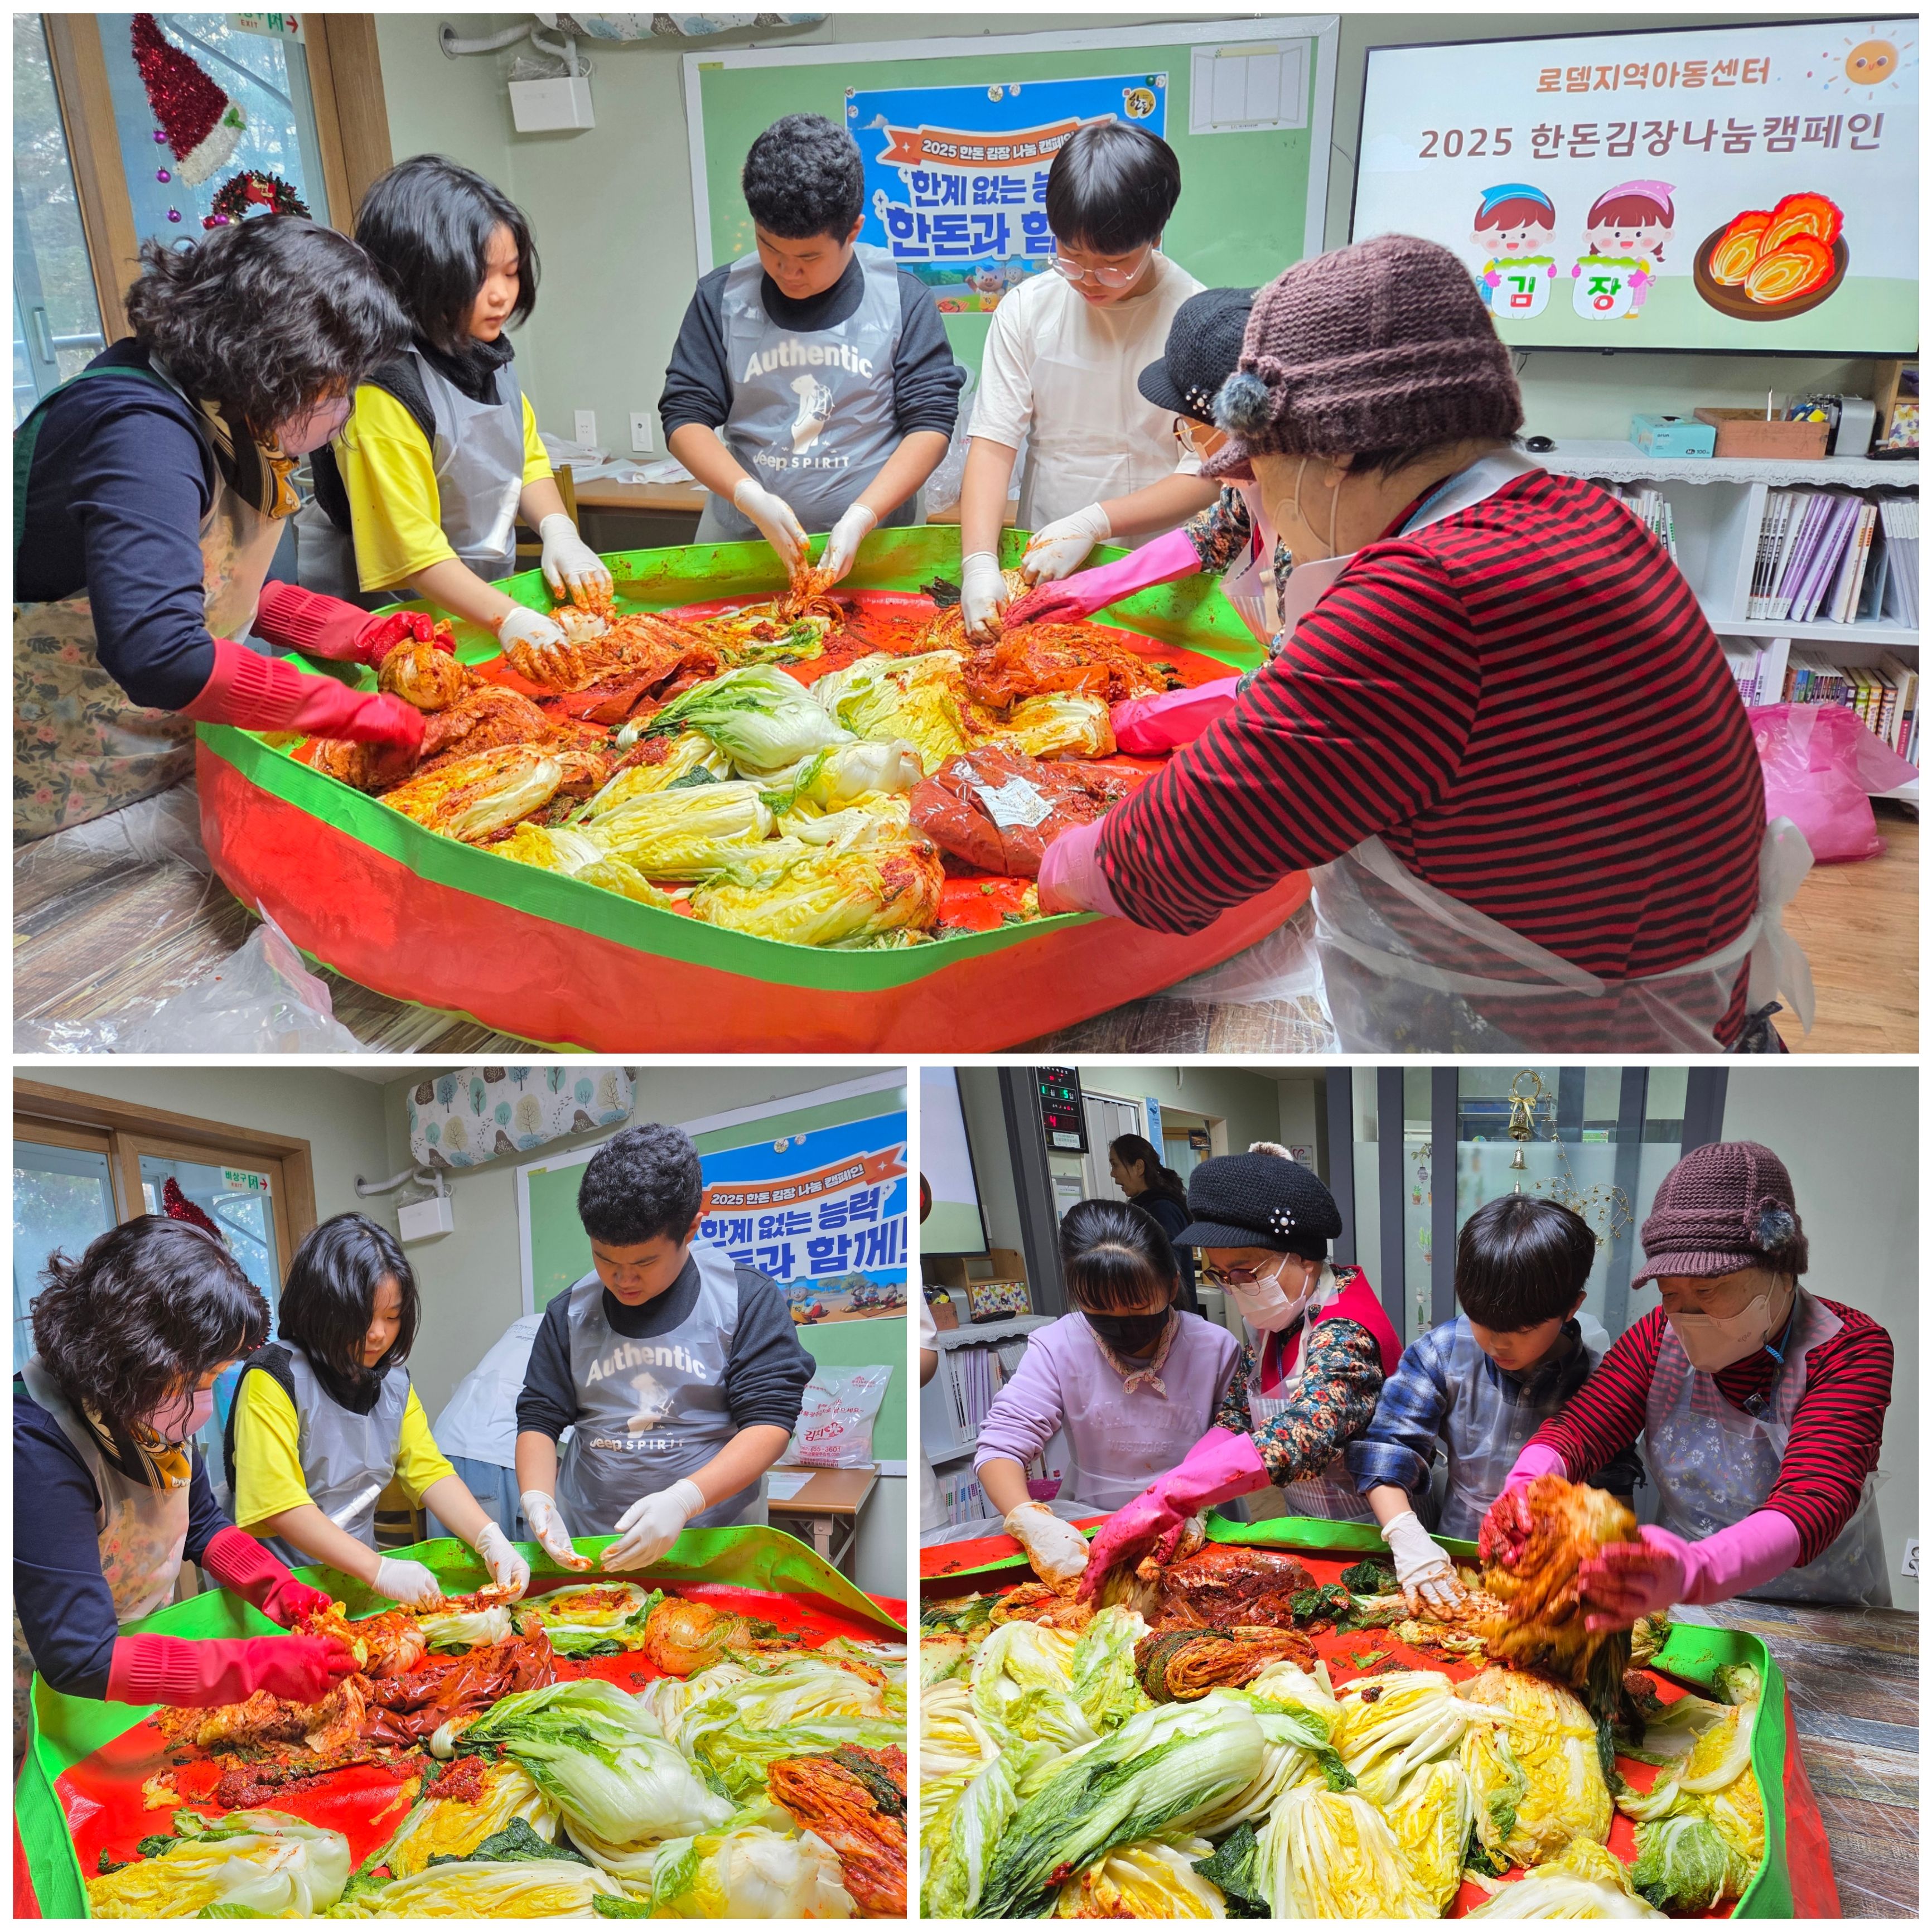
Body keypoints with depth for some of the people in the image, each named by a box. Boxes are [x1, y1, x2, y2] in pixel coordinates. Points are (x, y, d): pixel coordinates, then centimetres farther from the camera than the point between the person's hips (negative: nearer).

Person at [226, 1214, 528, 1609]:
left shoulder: (391, 1379, 11)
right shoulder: (275, 1378, -12)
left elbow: (431, 1472, 3)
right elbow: (276, 1502, -20)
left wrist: (491, 1541, -14)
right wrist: (378, 1569, -27)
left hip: (360, 1574, 6)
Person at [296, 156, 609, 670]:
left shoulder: (488, 351, 4)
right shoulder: (383, 390, -21)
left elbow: (527, 458, 15)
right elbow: (410, 551, -21)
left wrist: (559, 531, -5)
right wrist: (511, 620, -29)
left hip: (485, 592, 8)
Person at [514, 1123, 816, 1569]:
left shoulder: (749, 1301, -3)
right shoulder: (570, 1313, 9)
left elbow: (769, 1422, -9)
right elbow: (538, 1419, 12)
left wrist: (683, 1499, -22)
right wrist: (537, 1499, -8)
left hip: (711, 1546, -5)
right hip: (583, 1542, 5)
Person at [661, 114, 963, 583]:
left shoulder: (902, 298, 0)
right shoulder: (721, 298, 3)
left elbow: (931, 422, -3)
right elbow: (684, 418, 3)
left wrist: (862, 517, -16)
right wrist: (750, 497, -15)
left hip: (872, 547, -1)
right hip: (743, 542, 2)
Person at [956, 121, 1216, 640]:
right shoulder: (1027, 309, 3)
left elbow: (1209, 475, -8)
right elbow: (993, 442, -2)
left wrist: (1093, 524, -20)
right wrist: (979, 562, -18)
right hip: (1038, 567, 3)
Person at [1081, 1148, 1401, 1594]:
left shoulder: (1344, 1336, -26)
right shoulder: (1277, 1320, -1)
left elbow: (1304, 1435, -43)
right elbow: (1234, 1421, -2)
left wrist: (1164, 1502, -50)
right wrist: (1176, 1505, -21)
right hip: (1306, 1528, 7)